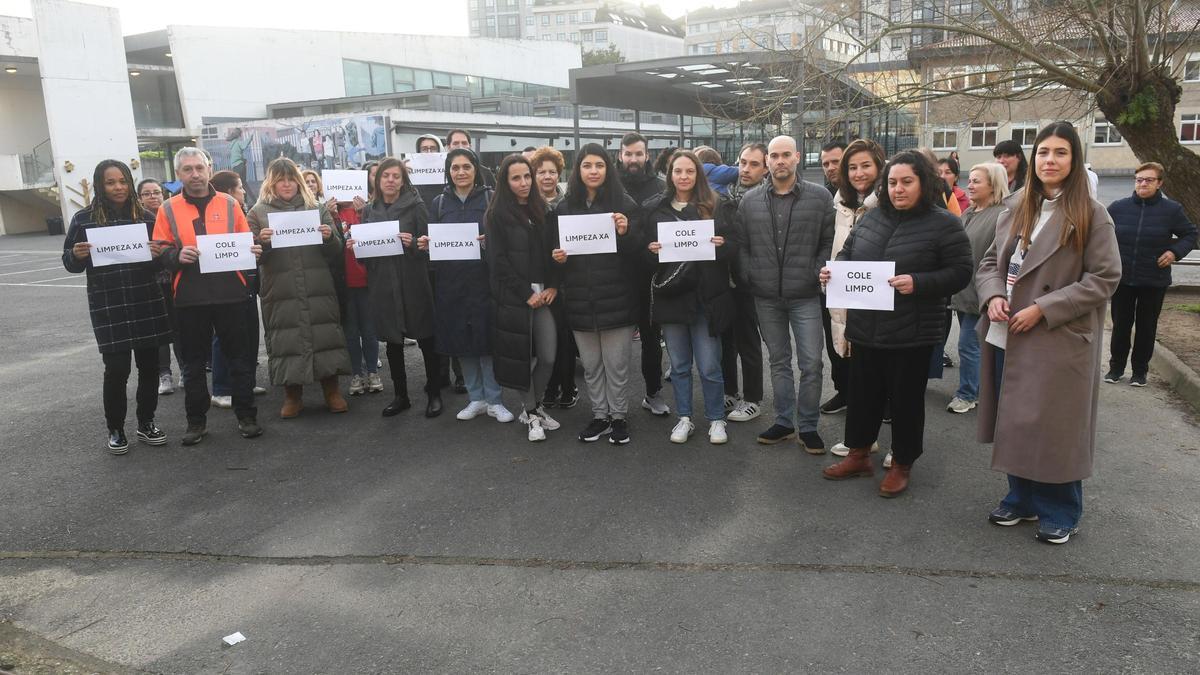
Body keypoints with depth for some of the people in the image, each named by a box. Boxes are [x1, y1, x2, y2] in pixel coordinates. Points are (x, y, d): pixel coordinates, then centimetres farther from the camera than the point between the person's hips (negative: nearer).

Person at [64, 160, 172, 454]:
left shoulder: (145, 216, 5)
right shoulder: (84, 219, 1)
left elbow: (161, 259, 12)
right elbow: (70, 264, 7)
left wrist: (158, 254, -11)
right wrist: (77, 255, -15)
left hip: (147, 303, 2)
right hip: (107, 307, -2)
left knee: (149, 364, 7)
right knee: (117, 369, -3)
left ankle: (146, 423, 24)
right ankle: (115, 429, 15)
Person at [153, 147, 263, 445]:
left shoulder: (229, 204, 7)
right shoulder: (169, 209, 5)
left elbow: (246, 243, 11)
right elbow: (160, 253, 2)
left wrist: (253, 250, -11)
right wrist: (177, 256, -18)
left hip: (230, 294, 0)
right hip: (189, 298, 0)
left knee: (239, 357, 6)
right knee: (193, 361, 8)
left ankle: (246, 415, 17)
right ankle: (196, 420, 20)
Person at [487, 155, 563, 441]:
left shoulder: (542, 211, 13)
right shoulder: (498, 215, -2)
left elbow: (554, 251, 12)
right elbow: (498, 261, -7)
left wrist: (553, 287, -2)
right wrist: (526, 294, -11)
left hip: (545, 296, 4)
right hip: (514, 297, -4)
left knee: (549, 357, 0)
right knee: (521, 356, 2)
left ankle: (535, 406, 23)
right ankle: (531, 414, 18)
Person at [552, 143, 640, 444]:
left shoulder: (624, 204, -2)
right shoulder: (564, 207, 6)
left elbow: (637, 253, -2)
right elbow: (555, 249, 14)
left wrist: (625, 233, -21)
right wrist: (558, 257, -8)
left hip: (616, 298, -3)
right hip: (580, 300, 3)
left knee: (617, 365, 5)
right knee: (591, 365, 13)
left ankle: (619, 417, 21)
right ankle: (600, 415, 27)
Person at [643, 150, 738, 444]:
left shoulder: (718, 206, 1)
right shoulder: (653, 208, 6)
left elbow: (735, 247, 3)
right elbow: (642, 249, 10)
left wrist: (722, 245, -17)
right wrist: (650, 250, -11)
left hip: (705, 296, -2)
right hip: (670, 295, 2)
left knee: (709, 365, 2)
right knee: (679, 364, 12)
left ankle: (716, 419, 20)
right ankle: (684, 418, 27)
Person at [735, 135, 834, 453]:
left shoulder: (820, 197, -2)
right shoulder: (750, 200, 5)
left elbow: (829, 242, 0)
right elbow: (742, 245, 8)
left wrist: (817, 275, -9)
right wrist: (748, 278, -2)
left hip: (805, 296, -2)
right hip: (766, 298, 2)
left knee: (811, 363, 0)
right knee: (779, 361, 13)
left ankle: (808, 425, 14)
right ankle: (784, 421, 25)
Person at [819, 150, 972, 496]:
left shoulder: (944, 224, -7)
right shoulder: (873, 217, 8)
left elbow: (960, 272, -10)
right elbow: (847, 253, 17)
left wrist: (918, 283, -24)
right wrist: (833, 270, -5)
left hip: (911, 334, -5)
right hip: (865, 328, 5)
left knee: (906, 399, 8)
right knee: (863, 393, 16)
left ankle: (902, 465, 26)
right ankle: (859, 455, 33)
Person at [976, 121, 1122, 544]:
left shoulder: (1091, 215, -6)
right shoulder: (1015, 208, 10)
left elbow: (1104, 278, -10)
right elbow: (991, 261, 13)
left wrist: (1043, 309, -17)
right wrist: (993, 295, -7)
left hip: (1059, 343, -5)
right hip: (1007, 337, 5)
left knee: (1054, 428, 2)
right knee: (1014, 422, 13)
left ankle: (1060, 513, 20)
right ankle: (1022, 500, 30)